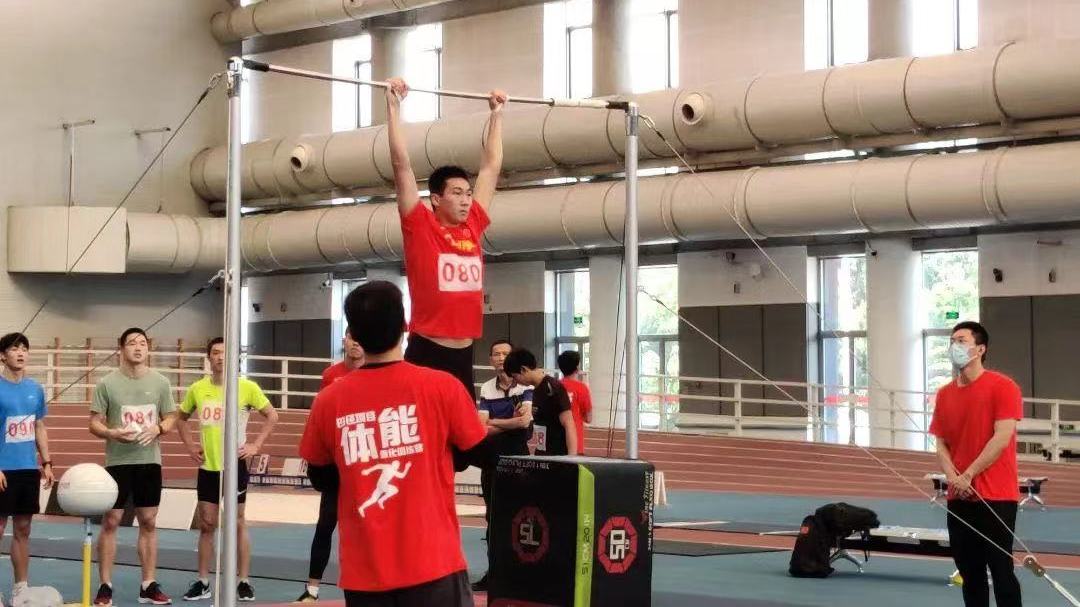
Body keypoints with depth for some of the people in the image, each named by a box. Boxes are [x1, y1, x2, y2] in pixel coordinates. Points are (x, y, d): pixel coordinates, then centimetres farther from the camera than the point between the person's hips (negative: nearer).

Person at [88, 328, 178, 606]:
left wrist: (157, 429, -13)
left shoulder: (160, 382, 4)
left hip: (150, 461, 3)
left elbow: (171, 418, 9)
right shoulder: (107, 383, -3)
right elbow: (94, 424, -1)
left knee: (148, 522, 7)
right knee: (110, 522, -1)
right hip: (117, 461, -2)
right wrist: (112, 433, -22)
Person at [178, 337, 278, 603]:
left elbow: (271, 415, 0)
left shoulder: (247, 387, -7)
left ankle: (244, 582, 9)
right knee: (206, 524, 7)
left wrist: (256, 445, -7)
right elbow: (182, 417, 19)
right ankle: (203, 583, 13)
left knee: (238, 523, 3)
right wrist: (189, 444, 7)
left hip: (235, 465, -3)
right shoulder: (197, 389, 2)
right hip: (208, 466, 3)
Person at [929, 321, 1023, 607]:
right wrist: (952, 476, -8)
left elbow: (1002, 439, -14)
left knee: (1001, 570, -3)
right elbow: (941, 443, 11)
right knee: (970, 572, 10)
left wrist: (968, 475, -13)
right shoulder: (944, 394, 11)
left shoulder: (1003, 387, -7)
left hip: (996, 497, -6)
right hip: (959, 498, 6)